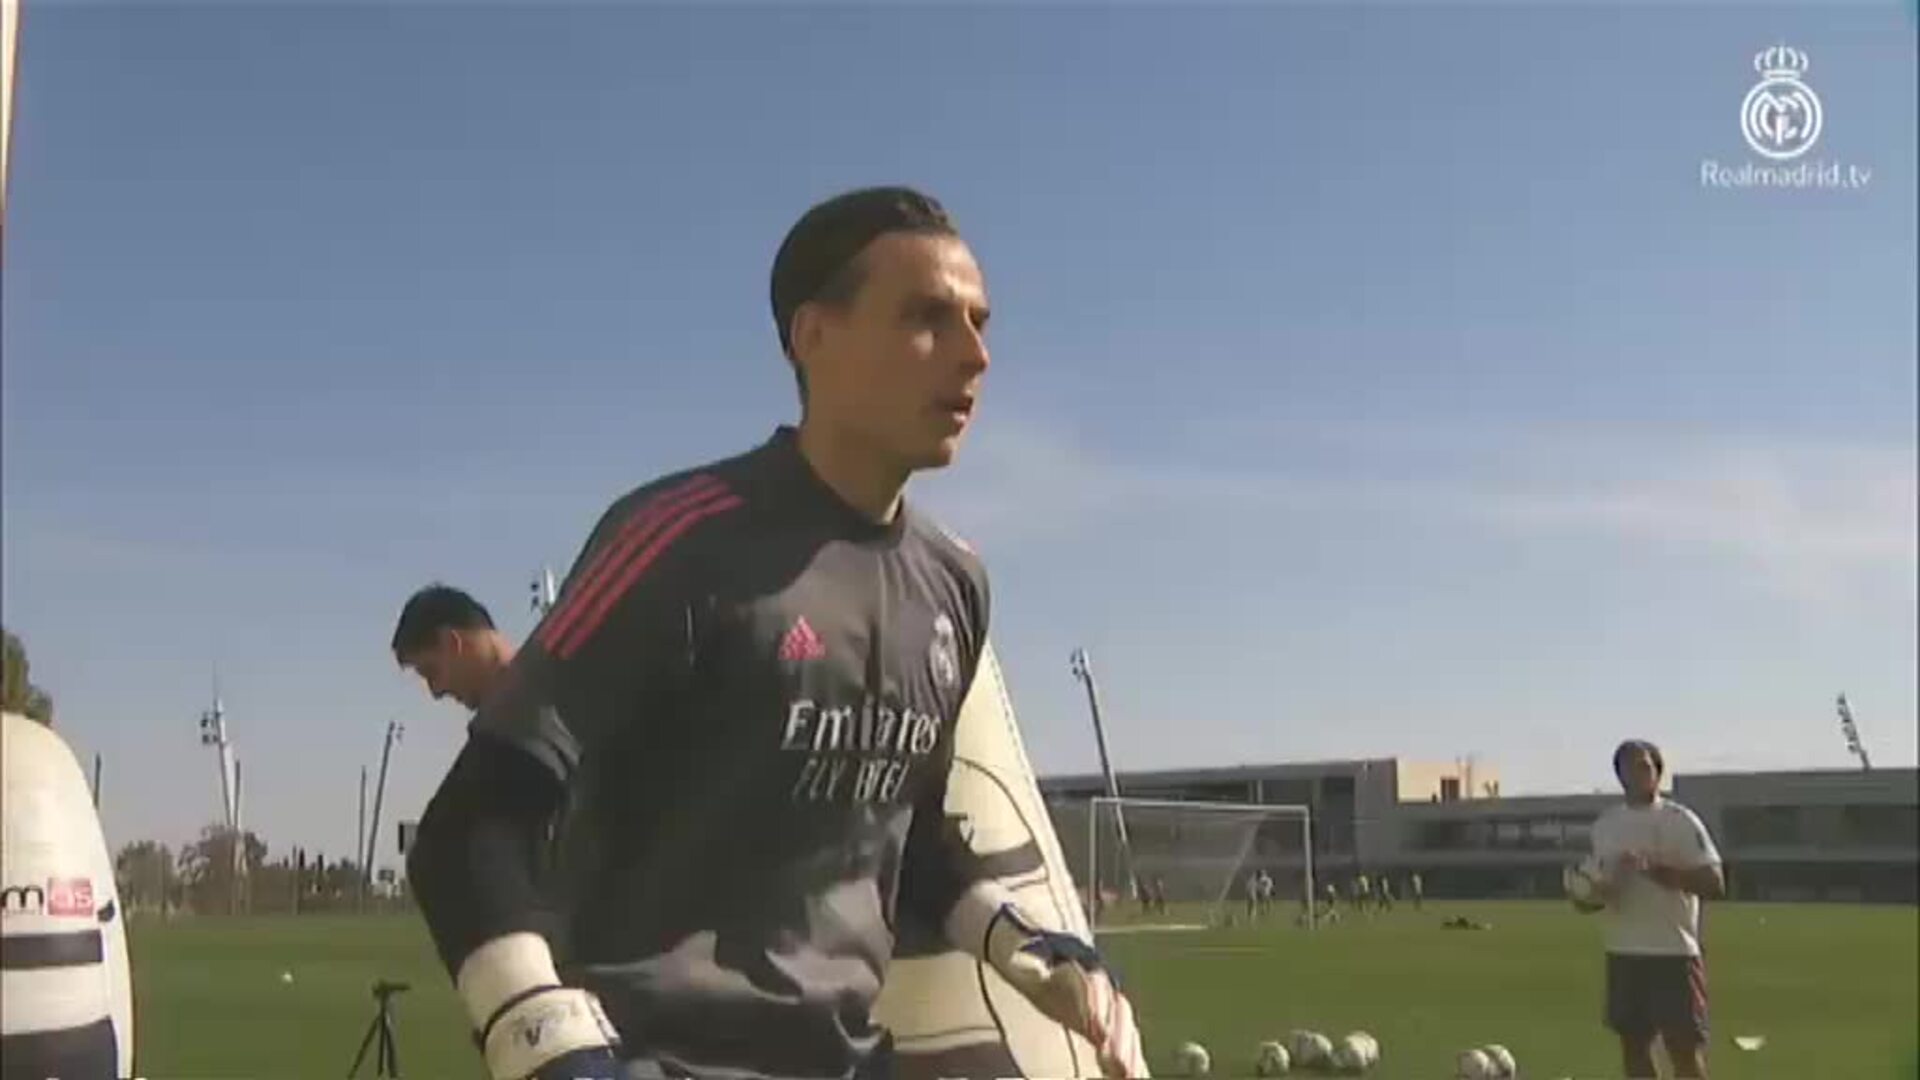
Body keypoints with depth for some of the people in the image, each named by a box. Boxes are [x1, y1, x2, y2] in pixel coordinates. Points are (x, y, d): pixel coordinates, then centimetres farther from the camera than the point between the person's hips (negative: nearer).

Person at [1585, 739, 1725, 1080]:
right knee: (1633, 1044, 11)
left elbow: (1714, 883, -15)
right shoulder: (1605, 825, 9)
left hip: (1674, 951, -5)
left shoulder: (1680, 820, -7)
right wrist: (1595, 893, -5)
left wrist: (1652, 867, -23)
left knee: (1686, 1048, -4)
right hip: (1623, 952, 6)